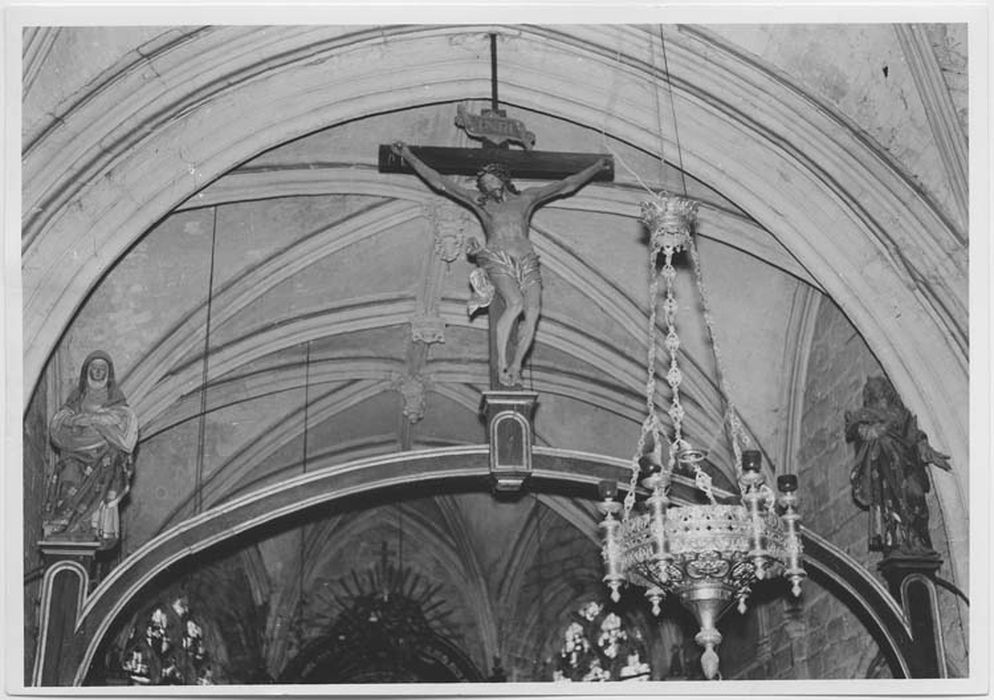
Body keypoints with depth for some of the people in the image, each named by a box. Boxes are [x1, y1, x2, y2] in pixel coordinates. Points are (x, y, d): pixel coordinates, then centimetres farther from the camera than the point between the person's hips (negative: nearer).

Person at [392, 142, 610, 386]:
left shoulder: (526, 199, 25)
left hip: (527, 262, 3)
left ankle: (515, 367, -18)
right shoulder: (479, 202, 20)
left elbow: (567, 185, 30)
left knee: (533, 311, -22)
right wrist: (408, 156, 16)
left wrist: (598, 166, 32)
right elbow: (439, 182, 19)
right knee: (515, 304, -30)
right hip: (497, 261, -3)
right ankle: (501, 363, -25)